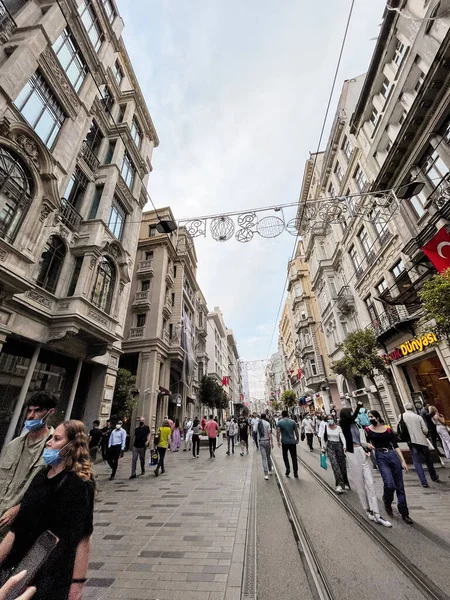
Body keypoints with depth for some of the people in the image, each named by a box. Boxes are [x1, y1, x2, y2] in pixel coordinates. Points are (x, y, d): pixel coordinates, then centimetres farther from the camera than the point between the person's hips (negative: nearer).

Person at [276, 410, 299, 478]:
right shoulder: (293, 422, 0)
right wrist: (297, 439, 17)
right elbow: (296, 432, 4)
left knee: (285, 455, 18)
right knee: (294, 457, 10)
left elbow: (278, 432, -13)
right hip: (292, 441, 1)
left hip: (284, 442, -1)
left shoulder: (279, 422, -5)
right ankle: (295, 473, 13)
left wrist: (278, 441, -10)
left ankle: (288, 468, 10)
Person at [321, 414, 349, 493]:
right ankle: (339, 484, -12)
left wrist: (344, 446, -22)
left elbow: (342, 437, -7)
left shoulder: (338, 427, 0)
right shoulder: (325, 427, -4)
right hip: (330, 446, -2)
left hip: (339, 446, 2)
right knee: (334, 464, -16)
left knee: (342, 465, 5)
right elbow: (323, 438, 3)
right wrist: (323, 447, 4)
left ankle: (345, 483, 26)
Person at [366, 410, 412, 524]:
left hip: (393, 455, 3)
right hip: (380, 457, -2)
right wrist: (368, 445, -23)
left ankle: (404, 513, 26)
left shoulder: (388, 429, 5)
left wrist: (403, 461, 3)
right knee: (389, 485, -13)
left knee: (400, 486, 7)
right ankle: (387, 503, 20)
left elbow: (395, 445, 8)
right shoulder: (368, 429, 0)